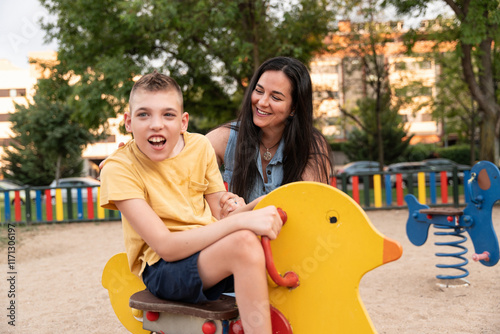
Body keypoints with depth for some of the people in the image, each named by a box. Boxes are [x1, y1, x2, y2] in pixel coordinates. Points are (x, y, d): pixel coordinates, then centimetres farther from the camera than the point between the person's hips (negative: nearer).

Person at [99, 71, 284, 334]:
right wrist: (241, 221, -29)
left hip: (216, 257, 6)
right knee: (244, 241, -31)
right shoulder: (119, 169, -14)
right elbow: (166, 246, -22)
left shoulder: (200, 146, 1)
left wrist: (259, 204, -18)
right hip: (161, 269, -6)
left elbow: (220, 217, 2)